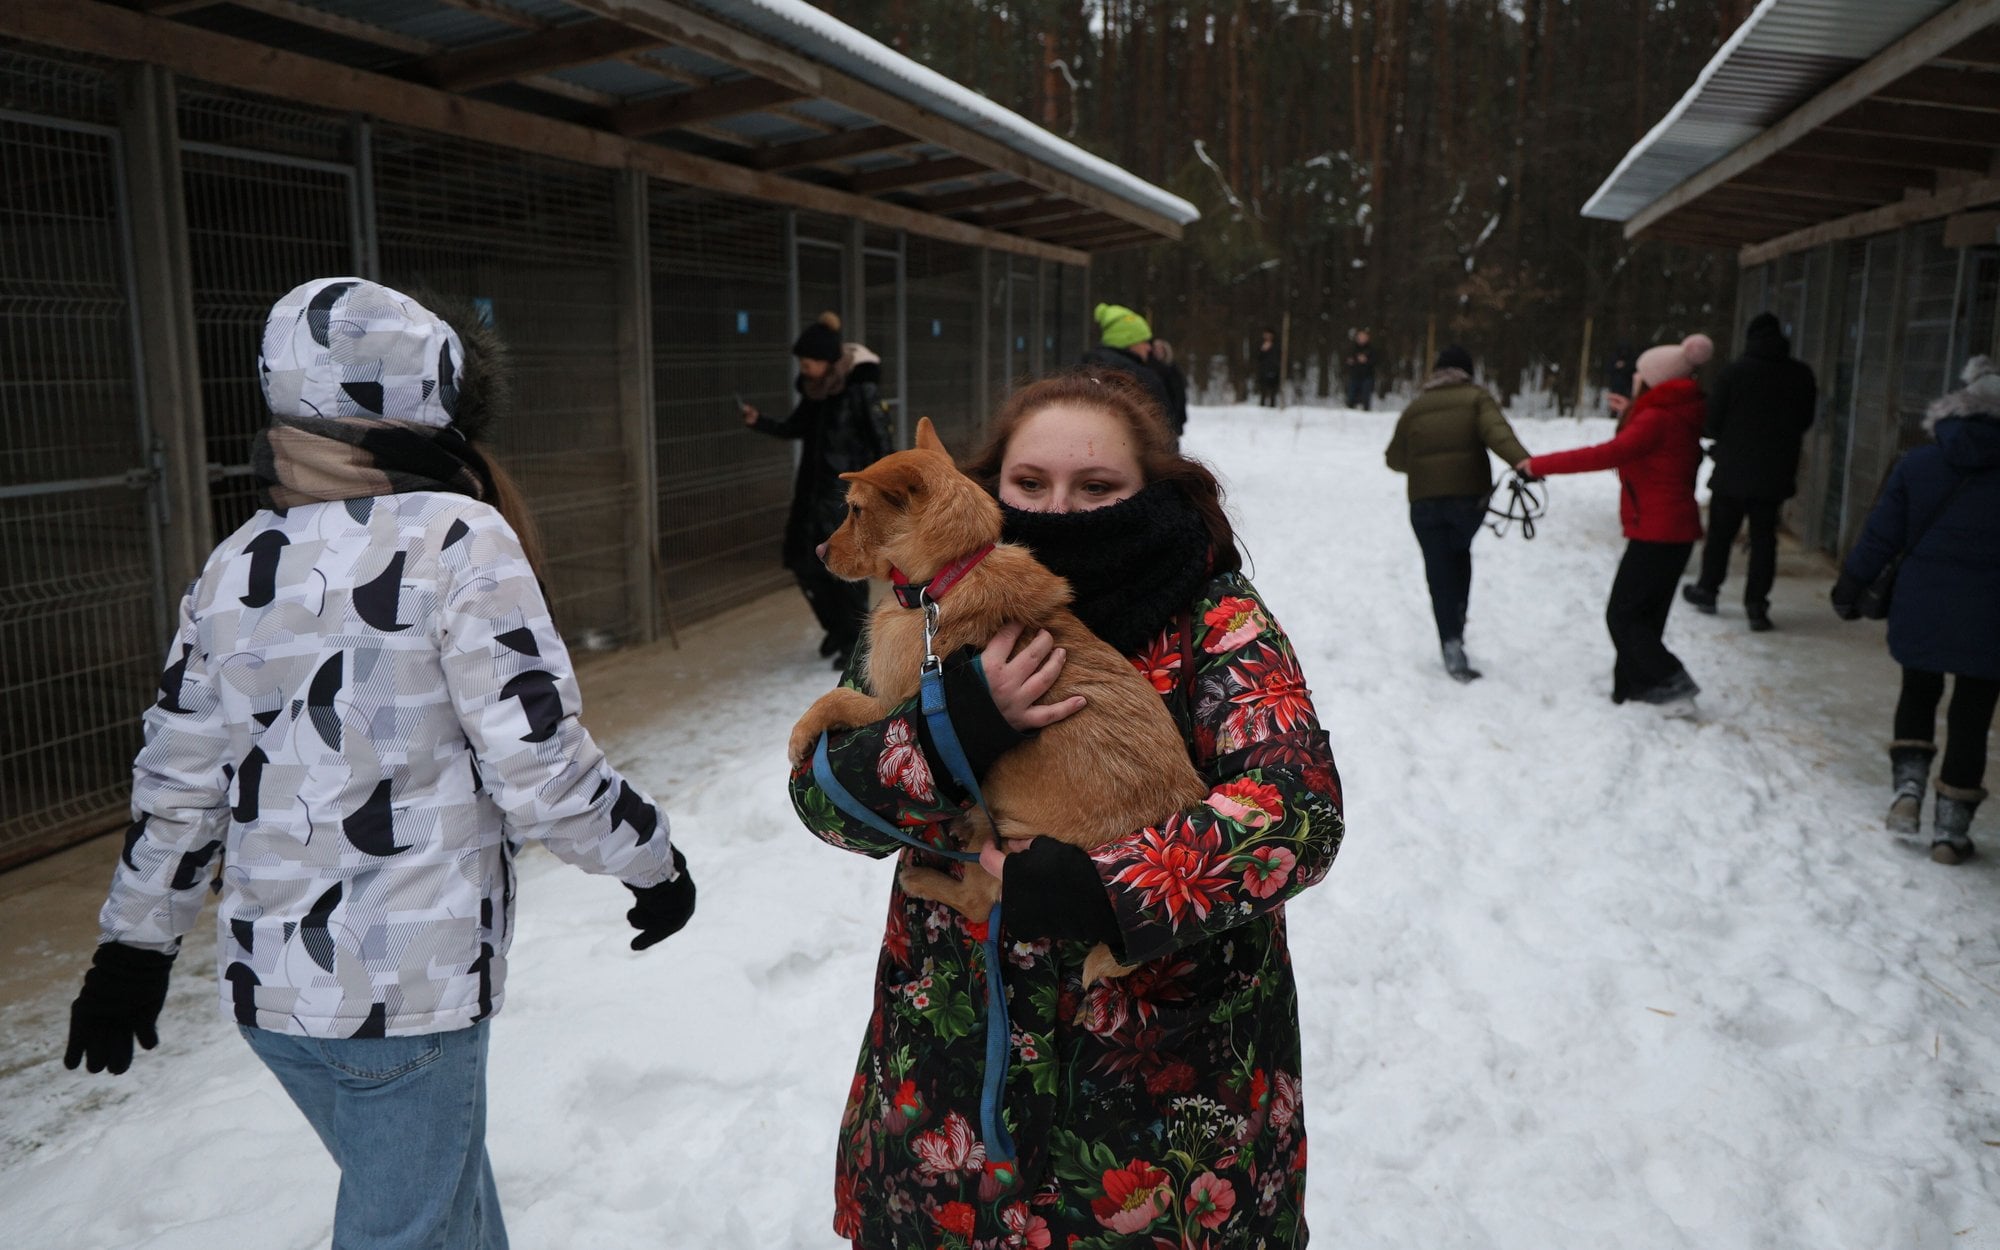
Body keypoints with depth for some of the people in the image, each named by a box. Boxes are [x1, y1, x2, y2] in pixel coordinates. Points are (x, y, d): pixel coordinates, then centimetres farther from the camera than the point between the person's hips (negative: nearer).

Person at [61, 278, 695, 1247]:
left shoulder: (235, 565, 3)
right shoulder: (458, 540, -16)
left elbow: (178, 785, 8)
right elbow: (539, 764, -19)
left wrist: (134, 948, 20)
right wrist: (653, 858, -4)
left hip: (266, 980, 6)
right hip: (408, 985, -6)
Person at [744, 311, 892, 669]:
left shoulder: (862, 388, -14)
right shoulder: (815, 390, 6)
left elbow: (880, 441, -13)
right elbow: (794, 428, 18)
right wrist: (759, 422, 2)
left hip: (848, 490, -7)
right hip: (813, 488, 7)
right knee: (802, 560, 8)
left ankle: (856, 640, 13)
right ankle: (836, 626, 28)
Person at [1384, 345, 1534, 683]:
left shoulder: (1415, 407, 11)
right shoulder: (1477, 397, 3)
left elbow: (1396, 458, 16)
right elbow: (1495, 431, -17)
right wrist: (1523, 461, -29)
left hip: (1425, 501, 1)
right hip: (1469, 495, 0)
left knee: (1439, 570, 4)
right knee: (1460, 554, 25)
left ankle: (1452, 642, -7)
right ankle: (1457, 621, 17)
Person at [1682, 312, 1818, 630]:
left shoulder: (1736, 370, -10)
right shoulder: (1802, 375, 0)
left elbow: (1713, 419, -7)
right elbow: (1805, 421, 10)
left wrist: (1722, 439, 13)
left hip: (1733, 469, -2)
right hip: (1776, 472, 2)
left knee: (1720, 531, 12)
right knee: (1764, 536, 6)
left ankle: (1707, 589, 24)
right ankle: (1757, 604, 2)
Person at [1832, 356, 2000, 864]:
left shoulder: (1916, 465, -4)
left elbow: (1882, 535, -2)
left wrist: (1849, 587, 9)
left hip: (1920, 607, 1)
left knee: (1919, 693, 23)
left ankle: (1908, 787, 7)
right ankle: (1951, 827, 13)